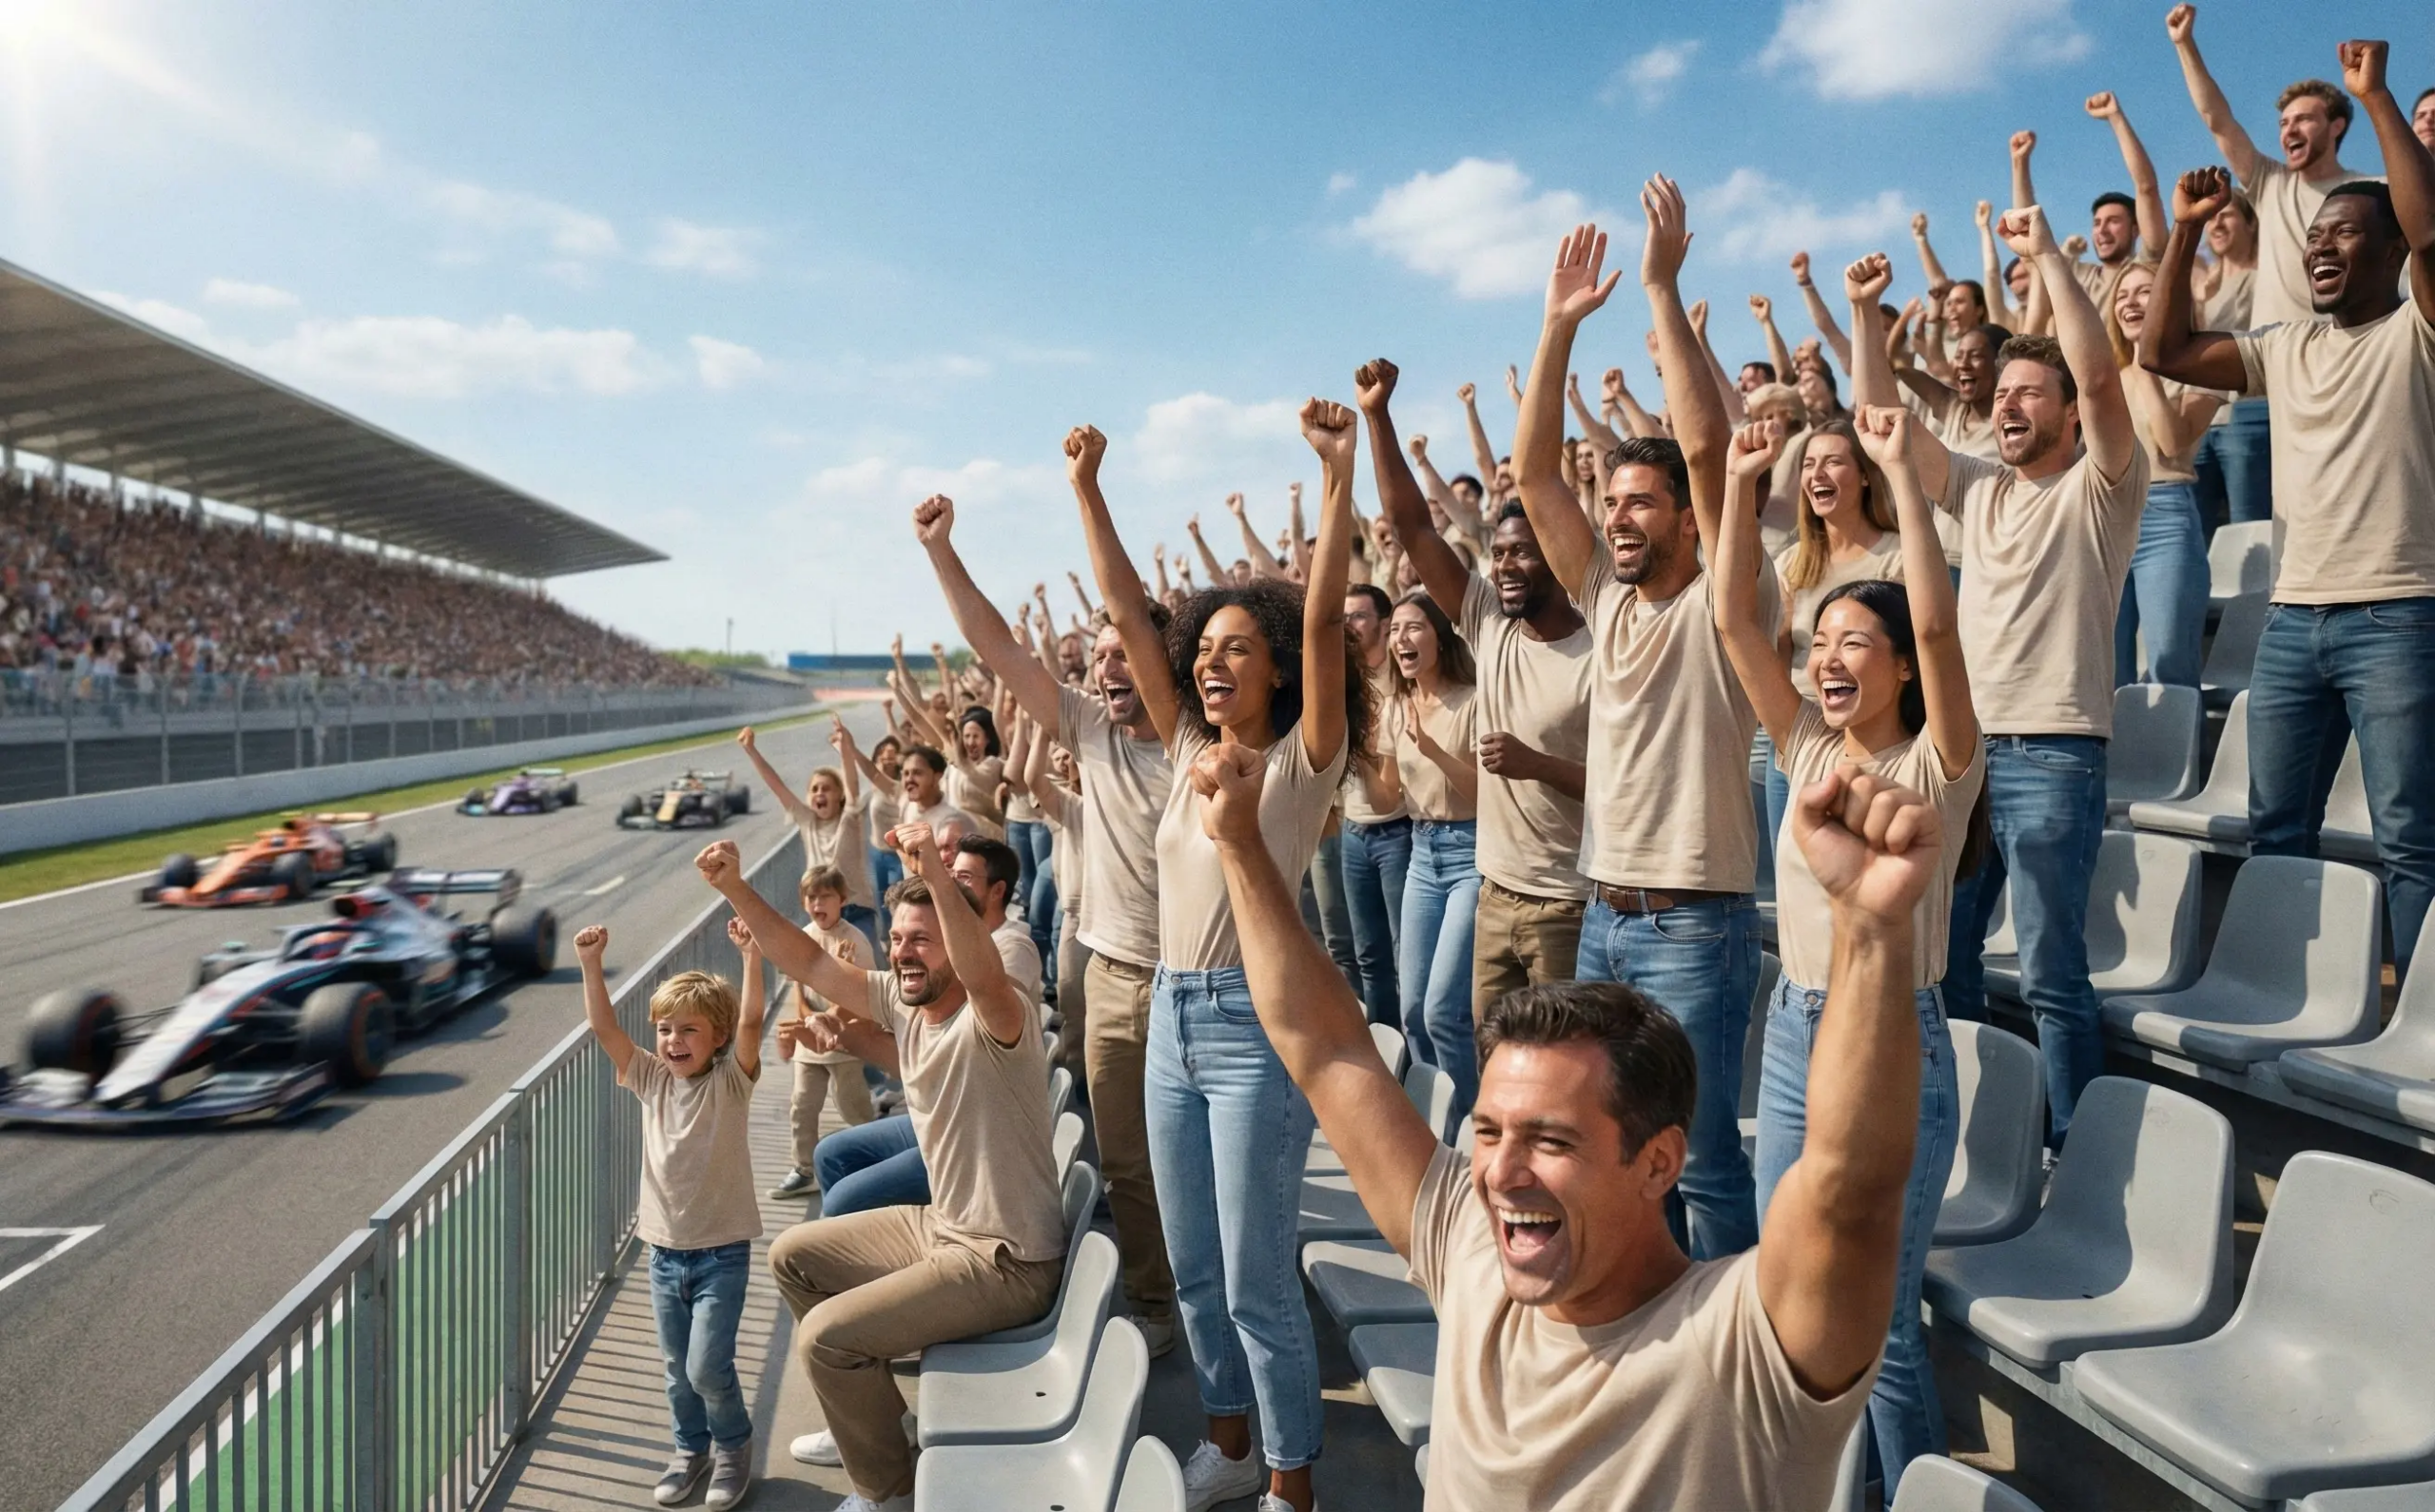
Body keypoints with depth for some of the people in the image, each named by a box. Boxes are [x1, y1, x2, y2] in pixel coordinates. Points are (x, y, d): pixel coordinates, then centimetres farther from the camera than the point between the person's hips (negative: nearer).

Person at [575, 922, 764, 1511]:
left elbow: (750, 1022, -26)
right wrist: (591, 963, -18)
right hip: (664, 1252, 5)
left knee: (707, 1366, -6)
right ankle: (692, 1448, 36)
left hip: (721, 1253, -5)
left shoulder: (730, 1081, -10)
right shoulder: (652, 1079, 1)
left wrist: (751, 955, -38)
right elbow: (603, 1027, -7)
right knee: (676, 1366, 15)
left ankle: (733, 1445, 20)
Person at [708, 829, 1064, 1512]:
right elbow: (809, 961, 3)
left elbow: (984, 978, -48)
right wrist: (734, 888, -7)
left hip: (1008, 1262, -9)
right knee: (793, 1254, 20)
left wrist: (937, 877, -60)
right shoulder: (901, 1002, 1)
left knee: (824, 1334, -15)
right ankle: (869, 1417, 34)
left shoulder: (994, 1019, -24)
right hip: (940, 1225, 9)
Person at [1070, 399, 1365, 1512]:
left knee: (1256, 1281, 1)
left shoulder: (1304, 756, -7)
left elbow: (1322, 617, -19)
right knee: (1193, 1270, 17)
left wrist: (1338, 473, -27)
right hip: (1171, 1015, 7)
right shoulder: (1191, 749, 9)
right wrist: (1086, 490, 6)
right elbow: (1128, 613, 8)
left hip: (1256, 1023, -7)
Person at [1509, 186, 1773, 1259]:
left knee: (1702, 1152, 0)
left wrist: (1662, 288, -18)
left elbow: (1705, 445, -20)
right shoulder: (1608, 600, 9)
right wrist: (1560, 325, 1)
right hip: (1605, 915, 7)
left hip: (1695, 924, -7)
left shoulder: (1725, 601, -7)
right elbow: (1532, 472, 6)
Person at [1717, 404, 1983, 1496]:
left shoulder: (1935, 767, -9)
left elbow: (1937, 624, -25)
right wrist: (1740, 484, -6)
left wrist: (1900, 471, -24)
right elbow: (1734, 618, -1)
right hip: (1792, 1039, 6)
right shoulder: (1805, 749, 4)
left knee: (1880, 1323, 2)